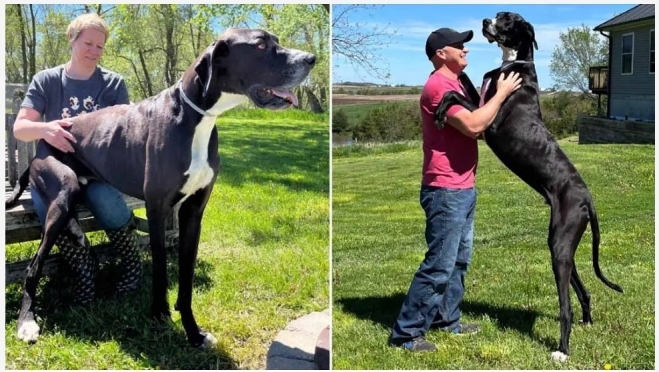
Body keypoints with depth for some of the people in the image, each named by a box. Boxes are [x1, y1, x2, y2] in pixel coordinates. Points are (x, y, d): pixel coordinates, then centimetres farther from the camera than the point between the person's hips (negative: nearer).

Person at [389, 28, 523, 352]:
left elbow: (475, 126, 20)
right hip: (445, 191, -11)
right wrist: (501, 94, -13)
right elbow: (473, 126, -24)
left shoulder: (452, 85, 18)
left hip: (462, 189, 11)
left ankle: (446, 319, 29)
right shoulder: (439, 86, -16)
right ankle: (406, 331, 0)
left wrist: (492, 93, 9)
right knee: (439, 266, -8)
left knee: (458, 261, 17)